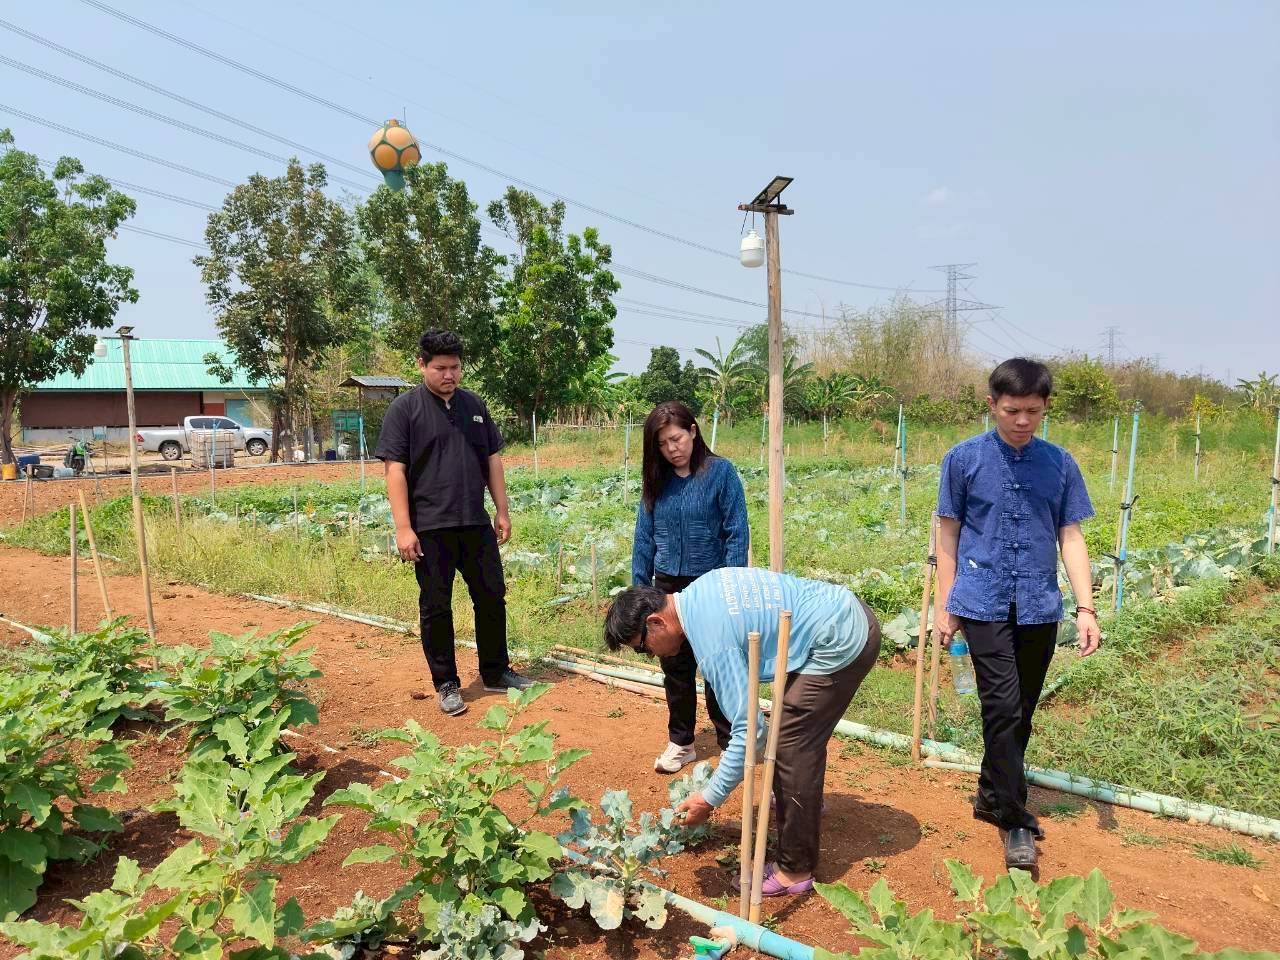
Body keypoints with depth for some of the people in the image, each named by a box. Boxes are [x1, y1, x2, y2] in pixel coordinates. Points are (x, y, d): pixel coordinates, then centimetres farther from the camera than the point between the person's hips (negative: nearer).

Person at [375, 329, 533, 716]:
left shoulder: (474, 405, 10)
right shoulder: (405, 408, -4)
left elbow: (493, 460, 14)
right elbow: (395, 469, -9)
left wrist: (502, 511, 9)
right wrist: (403, 527, -14)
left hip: (476, 524, 5)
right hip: (430, 528, -4)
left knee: (492, 597, 11)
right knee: (436, 607, 5)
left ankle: (496, 672, 27)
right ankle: (447, 684, 19)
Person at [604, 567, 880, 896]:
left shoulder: (712, 642, -23)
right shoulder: (699, 588, 3)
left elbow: (748, 728, -23)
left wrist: (710, 798, -15)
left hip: (841, 643, -10)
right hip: (847, 610, 10)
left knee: (791, 745, -5)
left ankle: (795, 872, 6)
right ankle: (803, 798, 51)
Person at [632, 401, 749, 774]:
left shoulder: (720, 472, -9)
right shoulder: (657, 480, 3)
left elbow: (736, 533, -9)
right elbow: (644, 538, 8)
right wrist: (638, 589, 6)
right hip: (669, 587, 4)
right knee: (675, 669, 13)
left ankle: (730, 743, 25)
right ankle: (681, 742, 29)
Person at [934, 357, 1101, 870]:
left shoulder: (1059, 463, 4)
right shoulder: (964, 458, -2)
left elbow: (1070, 537, 7)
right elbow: (948, 533, 3)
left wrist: (1086, 606, -1)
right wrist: (946, 605, 3)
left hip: (1039, 607, 3)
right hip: (985, 603, -3)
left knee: (1021, 712, 12)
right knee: (1004, 707, -10)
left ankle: (991, 797, 30)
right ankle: (1016, 819, 4)